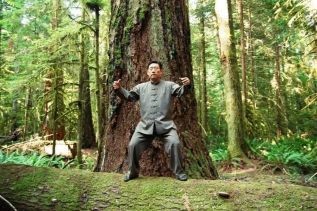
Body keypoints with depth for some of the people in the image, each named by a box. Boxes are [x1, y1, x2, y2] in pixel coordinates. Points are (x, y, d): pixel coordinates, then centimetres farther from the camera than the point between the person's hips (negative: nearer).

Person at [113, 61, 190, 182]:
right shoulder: (141, 87, 16)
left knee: (175, 143, -19)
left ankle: (179, 172, 3)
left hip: (165, 124, -2)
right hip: (145, 125, 2)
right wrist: (119, 89, -3)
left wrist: (186, 85, -27)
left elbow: (181, 91, -4)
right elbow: (129, 96, 14)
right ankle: (133, 172, 18)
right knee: (133, 145, -5)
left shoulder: (169, 85, 7)